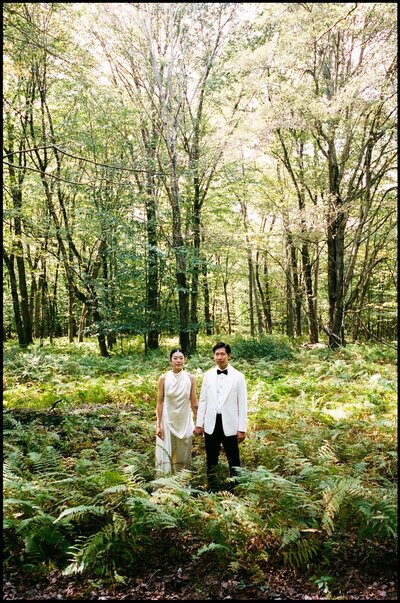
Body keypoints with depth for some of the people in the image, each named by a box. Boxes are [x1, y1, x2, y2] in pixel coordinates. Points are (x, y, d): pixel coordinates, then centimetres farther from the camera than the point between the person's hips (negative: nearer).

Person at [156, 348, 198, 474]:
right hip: (168, 421, -1)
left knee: (183, 456, 10)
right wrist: (158, 425, -6)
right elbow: (160, 402, -3)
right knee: (165, 455, 1)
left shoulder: (190, 378, -3)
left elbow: (194, 403, 2)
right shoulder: (163, 378, -6)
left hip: (184, 422, 1)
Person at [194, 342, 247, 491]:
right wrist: (199, 423, 2)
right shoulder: (208, 375, 5)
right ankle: (212, 488, 24)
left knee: (234, 460, 4)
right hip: (211, 424, 3)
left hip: (229, 425, -2)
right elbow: (202, 401, 7)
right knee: (211, 460, 12)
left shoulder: (238, 377, -3)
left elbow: (242, 404, -3)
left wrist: (242, 429, -6)